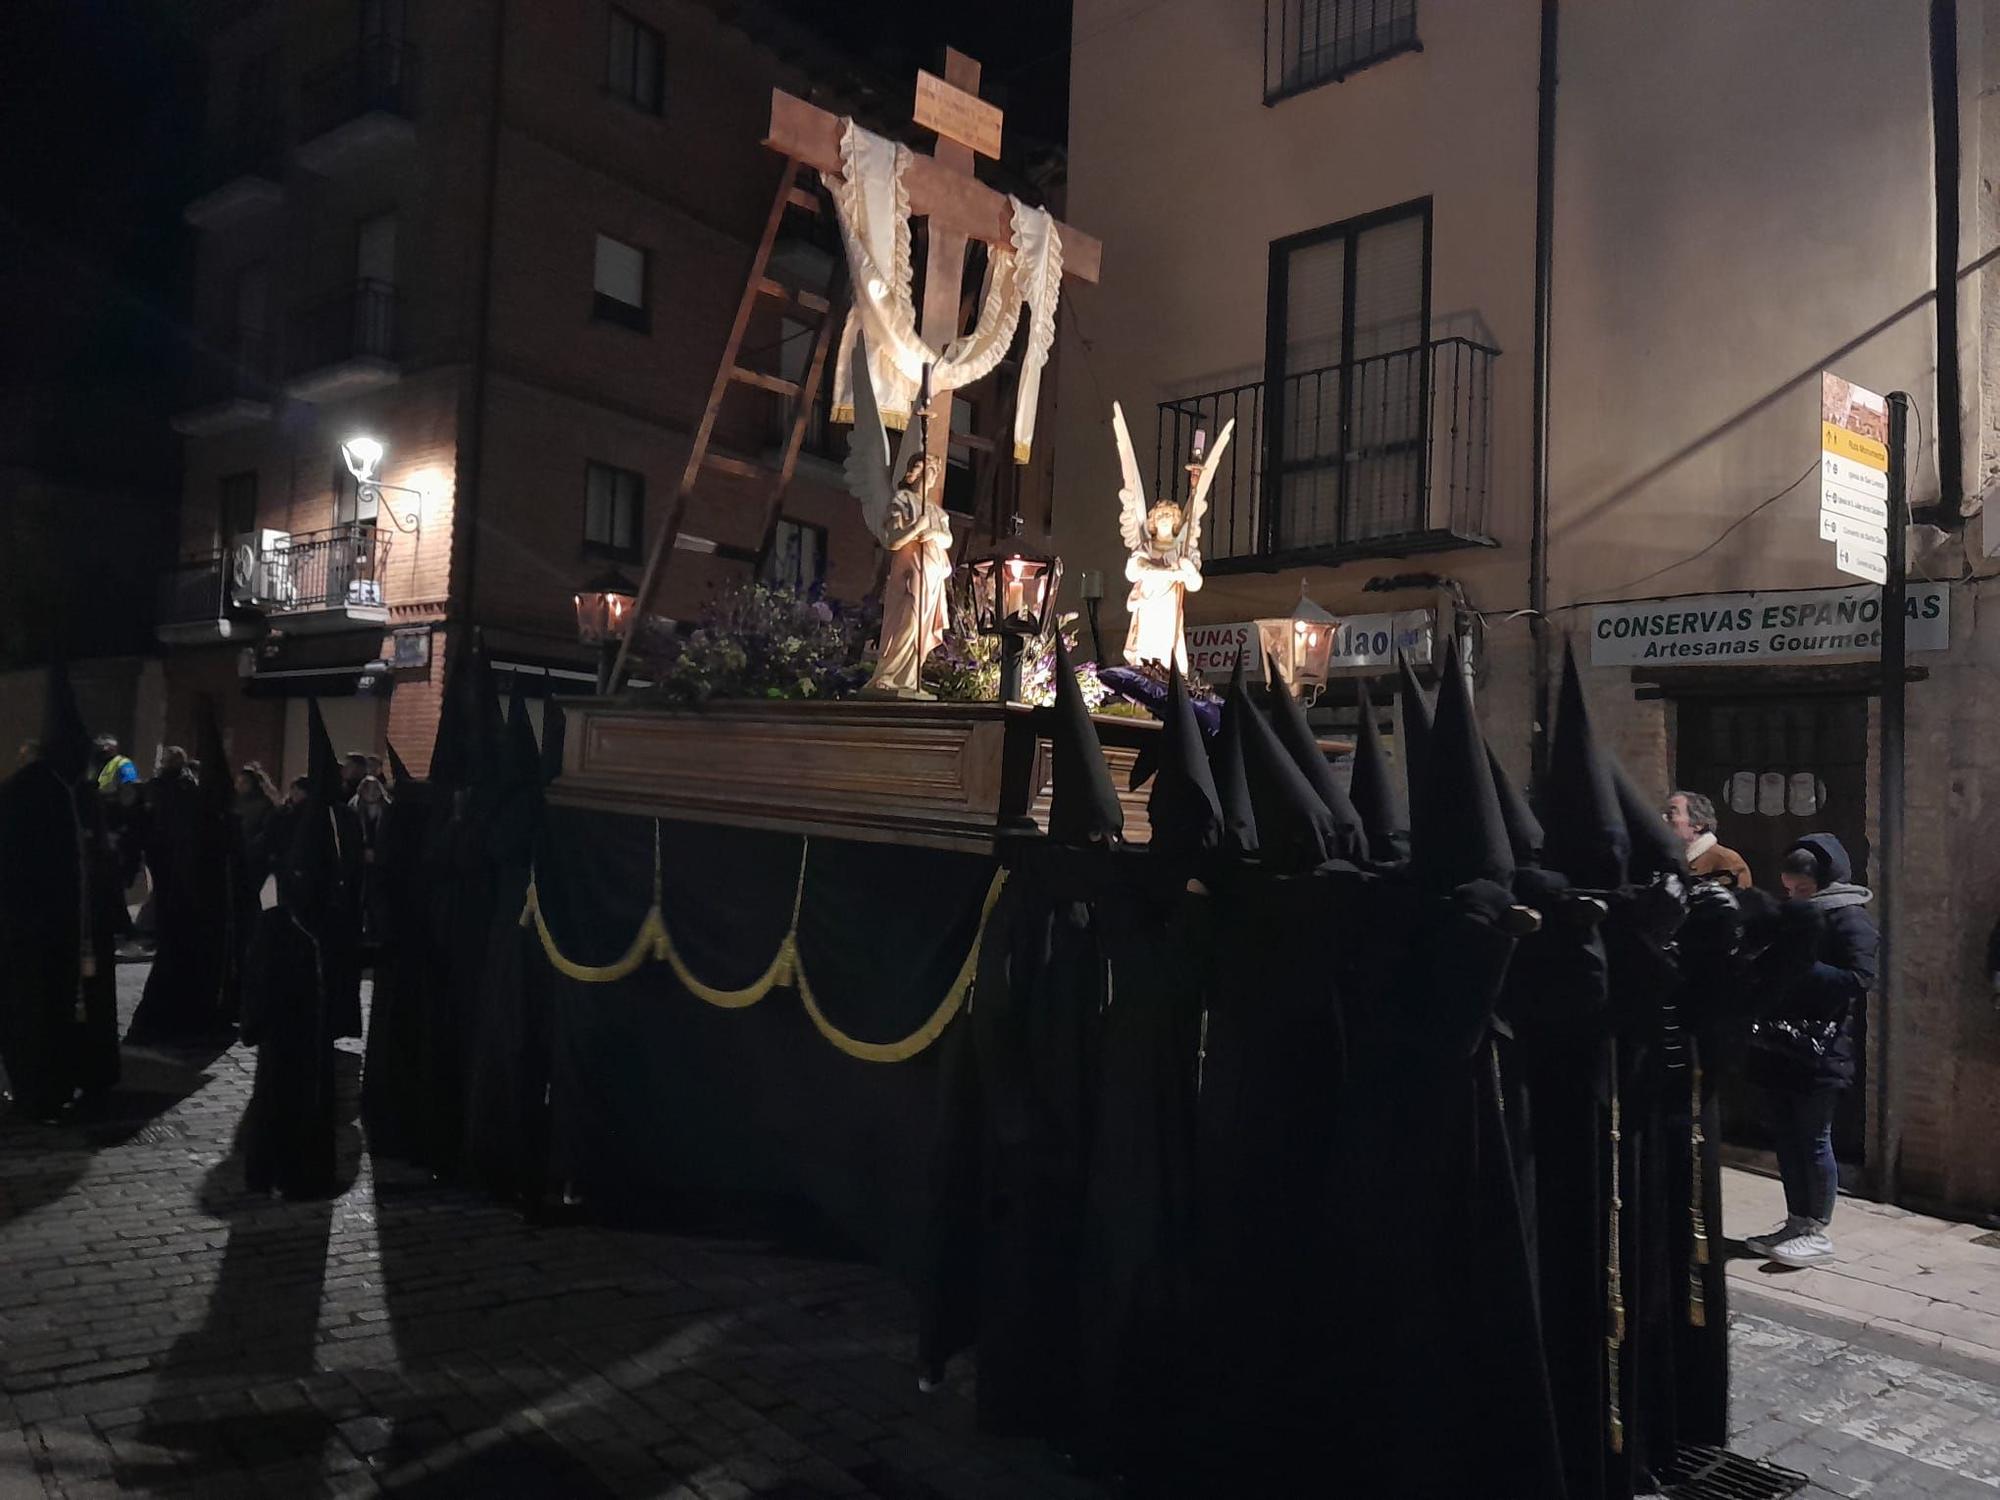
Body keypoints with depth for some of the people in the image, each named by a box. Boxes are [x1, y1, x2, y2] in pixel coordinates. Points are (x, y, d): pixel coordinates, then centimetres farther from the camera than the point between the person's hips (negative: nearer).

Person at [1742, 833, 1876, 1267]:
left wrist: (1805, 969, -22)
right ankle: (1797, 1223, 20)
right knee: (1786, 1135, 10)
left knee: (1814, 1138, -2)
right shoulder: (1791, 915, 15)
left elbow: (1860, 981, -17)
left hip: (1820, 1049, -7)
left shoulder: (1849, 919, -8)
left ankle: (1818, 1232, 8)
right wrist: (1766, 967, -2)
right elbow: (1772, 968, 19)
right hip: (1781, 1046, 7)